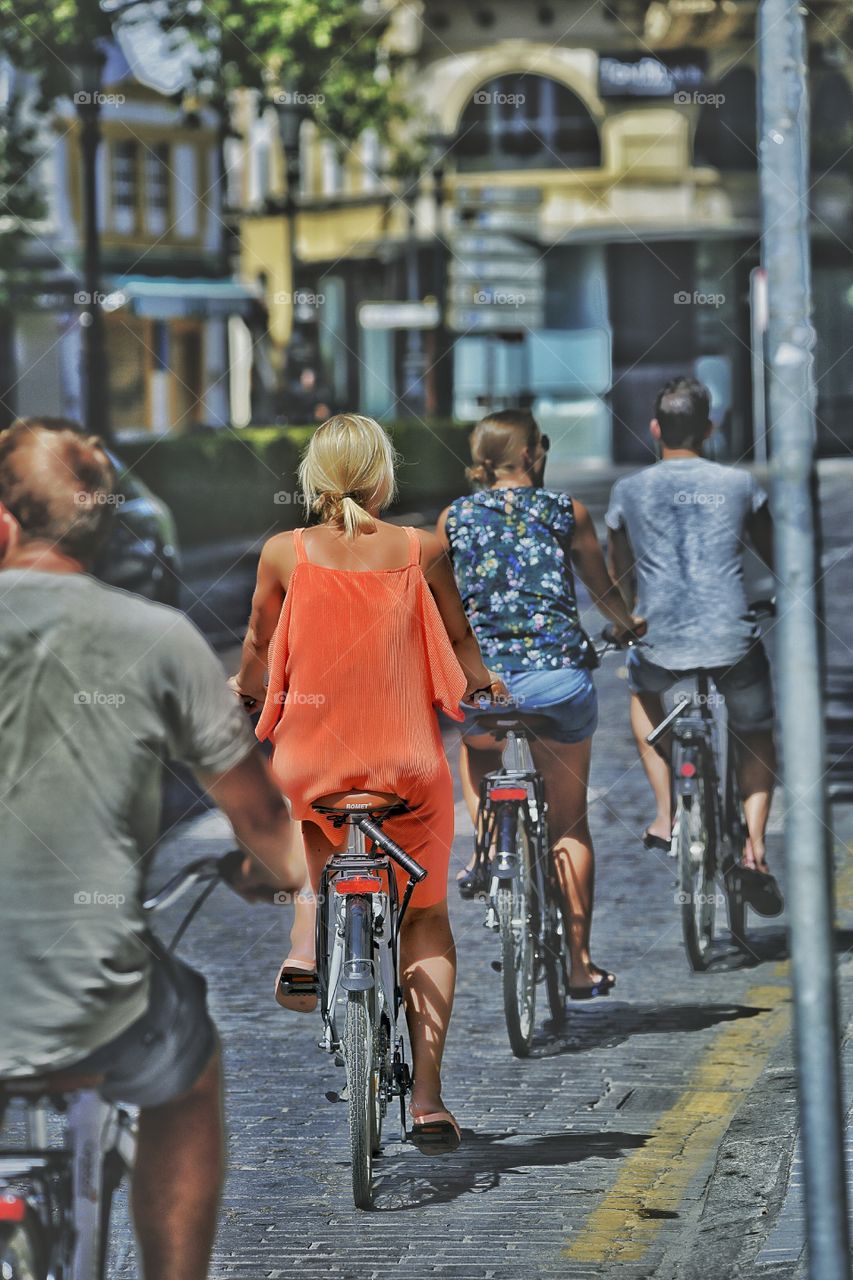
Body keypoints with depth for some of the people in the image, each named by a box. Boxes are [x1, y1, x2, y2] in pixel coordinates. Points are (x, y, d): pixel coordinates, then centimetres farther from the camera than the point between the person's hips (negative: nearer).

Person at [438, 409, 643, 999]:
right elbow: (604, 588, 19)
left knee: (478, 748, 38)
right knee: (570, 824, 13)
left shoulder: (455, 516, 9)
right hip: (559, 676, -1)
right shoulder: (566, 510, 7)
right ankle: (580, 963, 11)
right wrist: (629, 625, 39)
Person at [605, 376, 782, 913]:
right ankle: (754, 846, 2)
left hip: (662, 647, 1)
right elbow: (777, 556, 23)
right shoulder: (739, 484, 7)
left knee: (643, 692, 36)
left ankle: (666, 815, 26)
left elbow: (620, 576, 23)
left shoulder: (629, 491, 8)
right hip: (734, 646, 0)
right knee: (758, 737, 24)